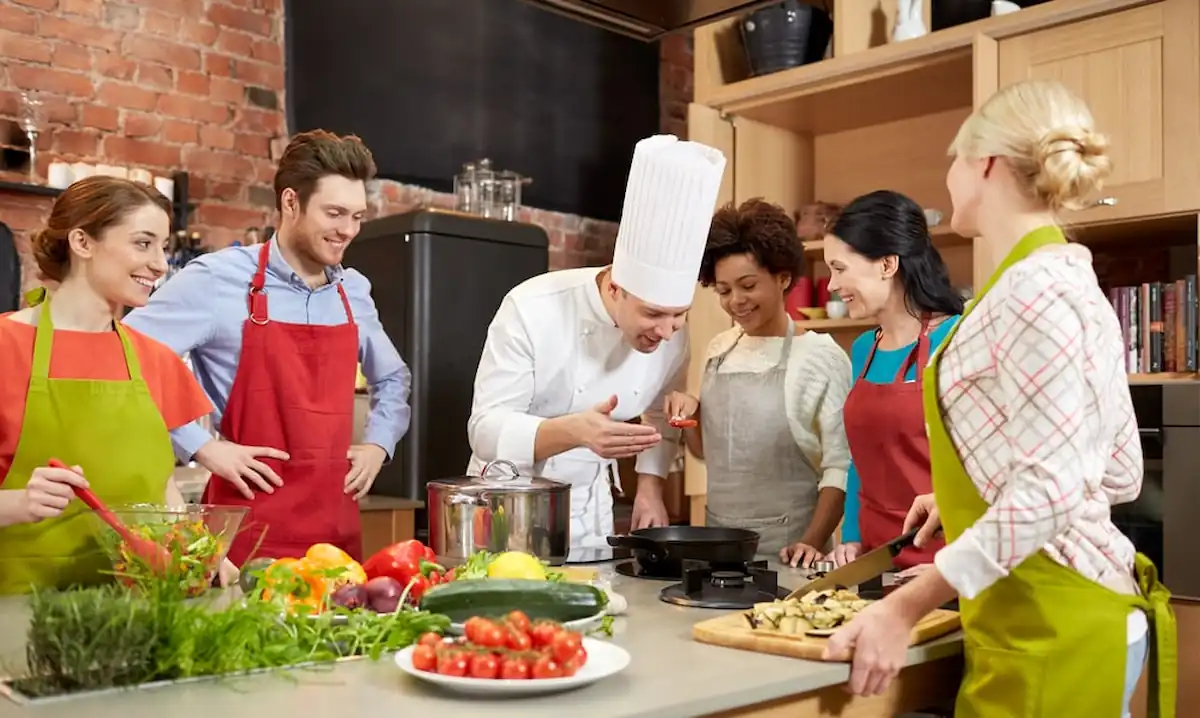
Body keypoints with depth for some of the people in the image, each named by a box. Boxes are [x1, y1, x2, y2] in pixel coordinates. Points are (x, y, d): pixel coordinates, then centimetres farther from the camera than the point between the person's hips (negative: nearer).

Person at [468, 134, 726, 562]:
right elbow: (486, 429, -26)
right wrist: (573, 432, -41)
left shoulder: (670, 330, -10)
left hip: (592, 512, 4)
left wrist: (649, 487, -1)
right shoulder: (531, 309, -24)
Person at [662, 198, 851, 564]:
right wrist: (689, 416, -2)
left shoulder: (820, 357, -11)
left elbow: (840, 467, -12)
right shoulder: (720, 350, 6)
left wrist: (812, 542, -20)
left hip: (784, 553, -5)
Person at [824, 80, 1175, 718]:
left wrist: (907, 605, -25)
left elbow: (1050, 488, -25)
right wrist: (972, 500, 19)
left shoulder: (1035, 287, -18)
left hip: (1052, 623, -9)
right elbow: (1120, 473, 15)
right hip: (1054, 610, 9)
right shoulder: (1067, 280, 11)